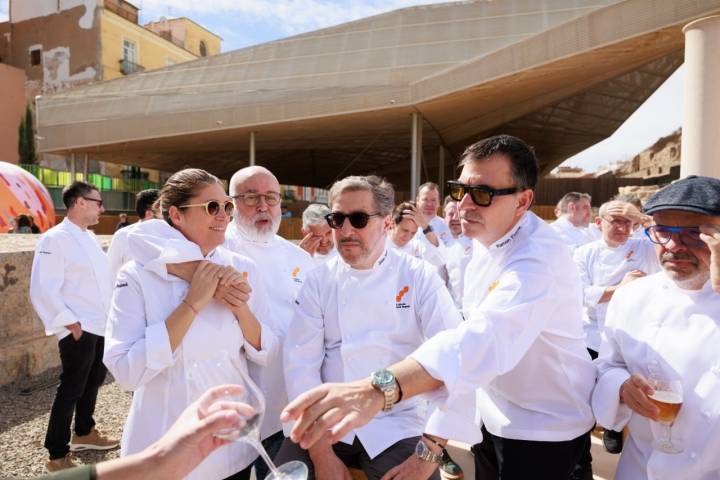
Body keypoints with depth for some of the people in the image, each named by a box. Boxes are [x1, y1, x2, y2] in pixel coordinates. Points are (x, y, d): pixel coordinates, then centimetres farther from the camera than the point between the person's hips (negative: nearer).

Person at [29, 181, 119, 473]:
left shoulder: (90, 237, 13)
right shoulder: (55, 239, -15)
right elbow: (43, 290, -19)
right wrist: (69, 323, -18)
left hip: (101, 325, 9)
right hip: (79, 329, -9)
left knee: (94, 380, 20)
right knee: (71, 388, 0)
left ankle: (84, 433, 39)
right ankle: (57, 456, 15)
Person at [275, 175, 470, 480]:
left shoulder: (419, 278, -6)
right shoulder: (318, 282, -1)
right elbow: (301, 363, -6)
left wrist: (430, 452, -17)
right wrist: (321, 453, -11)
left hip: (397, 424, -1)